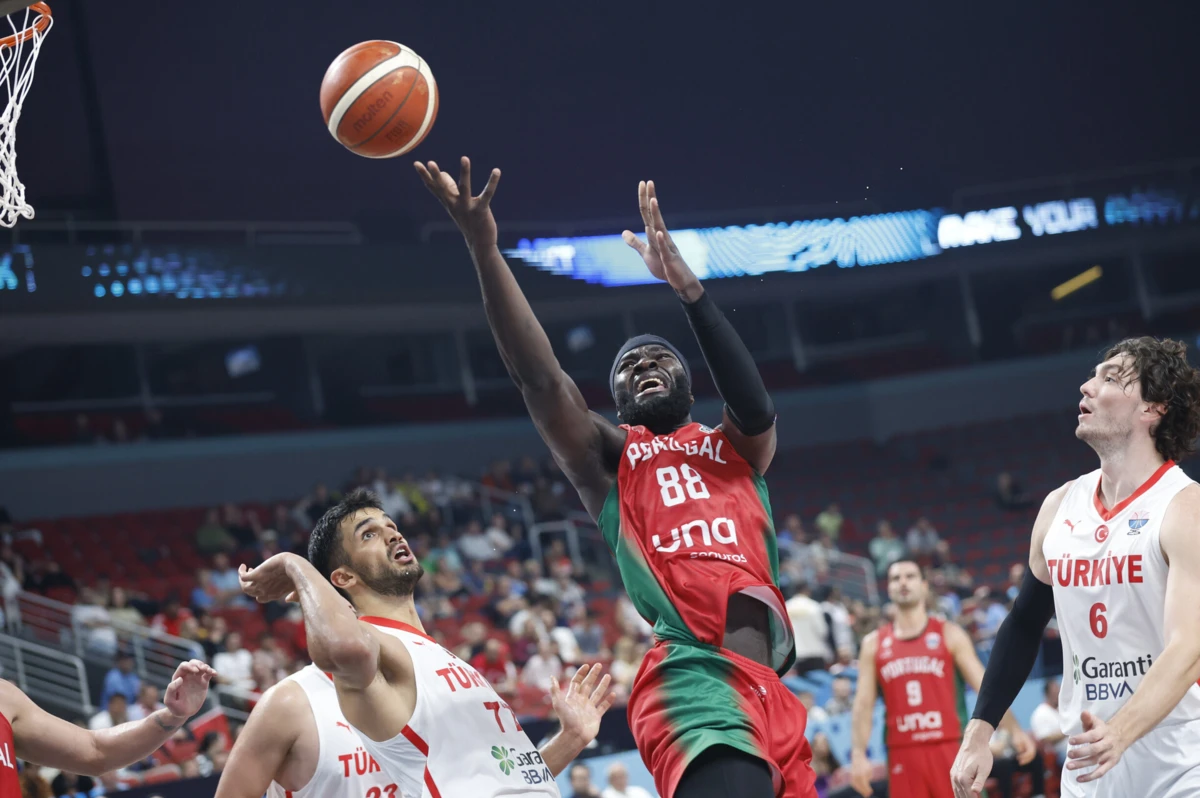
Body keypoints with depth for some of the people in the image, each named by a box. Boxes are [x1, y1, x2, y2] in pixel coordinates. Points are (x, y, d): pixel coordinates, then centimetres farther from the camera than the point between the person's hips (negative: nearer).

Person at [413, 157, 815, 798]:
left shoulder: (736, 449, 23)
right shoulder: (606, 456, 18)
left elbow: (756, 410, -1)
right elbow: (540, 379, 2)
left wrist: (688, 288, -13)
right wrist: (484, 249, -8)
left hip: (769, 692, 5)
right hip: (693, 679, -4)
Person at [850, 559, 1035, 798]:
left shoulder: (950, 635, 5)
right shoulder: (874, 644, 10)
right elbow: (863, 704, 6)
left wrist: (1014, 731, -13)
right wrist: (858, 755, -8)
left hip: (948, 749, -1)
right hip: (903, 755, 1)